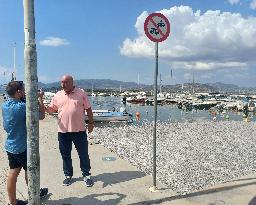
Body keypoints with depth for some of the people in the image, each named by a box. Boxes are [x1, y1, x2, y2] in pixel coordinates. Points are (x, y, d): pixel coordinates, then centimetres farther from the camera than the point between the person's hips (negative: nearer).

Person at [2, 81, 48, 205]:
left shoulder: (4, 105, 1)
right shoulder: (22, 106, -25)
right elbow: (41, 115, -15)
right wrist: (40, 98, -5)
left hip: (10, 146, 7)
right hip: (22, 147, -7)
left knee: (13, 173, 14)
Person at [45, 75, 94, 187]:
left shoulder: (81, 93, -2)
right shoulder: (57, 95, 5)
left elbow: (88, 109, 3)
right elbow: (52, 109, 8)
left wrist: (91, 123, 1)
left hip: (79, 130, -2)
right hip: (63, 131, 2)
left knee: (83, 154, 7)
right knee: (65, 154, 12)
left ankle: (86, 175, 23)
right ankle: (68, 175, 29)